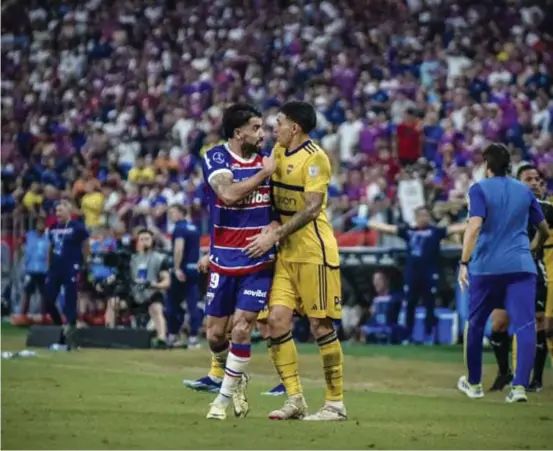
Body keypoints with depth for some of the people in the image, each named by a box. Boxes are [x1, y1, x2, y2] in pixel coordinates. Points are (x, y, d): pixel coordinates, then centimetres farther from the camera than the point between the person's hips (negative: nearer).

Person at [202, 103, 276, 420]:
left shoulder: (267, 160, 5)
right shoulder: (216, 158, -8)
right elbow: (229, 193, -26)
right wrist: (264, 173, -18)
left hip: (259, 261, 1)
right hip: (224, 260, -1)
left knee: (242, 329, -9)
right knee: (216, 334, 5)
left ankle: (225, 396, 6)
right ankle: (236, 376, 34)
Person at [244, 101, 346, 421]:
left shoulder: (315, 158, -13)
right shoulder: (278, 152, 12)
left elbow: (312, 208, -19)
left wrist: (274, 236, -20)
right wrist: (272, 224, 1)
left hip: (314, 251, -8)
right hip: (287, 252, 8)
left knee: (321, 326, -4)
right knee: (277, 319, -2)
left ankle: (336, 404, 5)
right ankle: (295, 400, 5)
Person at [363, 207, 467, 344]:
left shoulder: (435, 231, 2)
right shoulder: (408, 231, 10)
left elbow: (453, 229, -7)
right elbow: (387, 228, 13)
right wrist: (366, 223, 15)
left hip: (429, 275, -3)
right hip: (411, 274, 3)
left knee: (429, 306, 2)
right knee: (409, 306, 6)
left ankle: (428, 336, 13)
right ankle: (408, 336, 15)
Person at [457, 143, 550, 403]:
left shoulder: (480, 189, -1)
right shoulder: (525, 191, 12)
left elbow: (474, 226, -16)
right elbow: (544, 231, 20)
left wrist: (464, 262, -19)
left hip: (486, 267, -2)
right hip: (522, 267, 2)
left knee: (475, 324, 16)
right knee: (525, 325, -6)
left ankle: (473, 383, 27)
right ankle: (520, 386, -21)